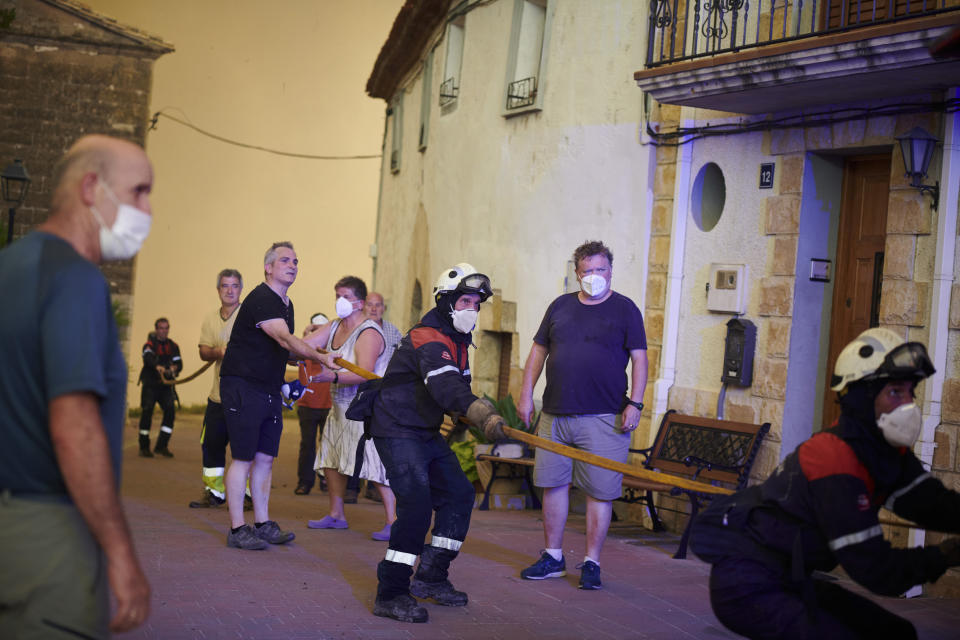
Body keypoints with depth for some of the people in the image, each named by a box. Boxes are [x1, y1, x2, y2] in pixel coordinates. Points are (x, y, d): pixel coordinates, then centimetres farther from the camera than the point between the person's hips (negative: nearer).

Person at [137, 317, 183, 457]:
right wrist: (157, 366, -44)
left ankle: (162, 446, -1)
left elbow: (179, 363, 0)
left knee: (170, 411, -10)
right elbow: (148, 357, -23)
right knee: (147, 411, -10)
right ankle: (144, 447, 0)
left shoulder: (173, 346, 12)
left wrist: (174, 368, -24)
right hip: (150, 384, -4)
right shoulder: (150, 344, -2)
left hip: (166, 385, 4)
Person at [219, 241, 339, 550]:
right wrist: (321, 358, -37)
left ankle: (263, 524, 17)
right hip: (243, 387, -9)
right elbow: (285, 340, -29)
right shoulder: (260, 300, -16)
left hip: (269, 391, 9)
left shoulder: (286, 304, 15)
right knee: (244, 458, -6)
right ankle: (237, 530, -1)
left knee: (265, 458, 10)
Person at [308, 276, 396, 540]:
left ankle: (393, 521, -16)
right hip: (342, 407, 9)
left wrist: (333, 377, -40)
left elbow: (363, 374, -28)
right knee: (331, 457, 13)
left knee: (376, 463, -16)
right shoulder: (331, 329, 9)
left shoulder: (369, 333, -17)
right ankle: (336, 515, 26)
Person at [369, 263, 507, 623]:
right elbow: (445, 385, -42)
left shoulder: (457, 340, 10)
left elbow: (458, 385, 22)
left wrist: (463, 414, 5)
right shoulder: (428, 340, -23)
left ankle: (430, 578, 21)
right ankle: (390, 595, -16)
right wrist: (480, 413, -56)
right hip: (396, 431, -10)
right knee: (417, 503, -21)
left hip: (426, 432, 10)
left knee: (458, 493, 10)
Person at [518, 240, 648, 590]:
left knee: (600, 492, -2)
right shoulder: (560, 306, 12)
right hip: (555, 413, 4)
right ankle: (553, 557, 20)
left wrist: (635, 404, -11)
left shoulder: (624, 309, 2)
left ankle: (591, 563, 9)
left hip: (604, 417, -4)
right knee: (554, 483, 8)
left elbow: (639, 359, -2)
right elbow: (538, 351, 16)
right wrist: (526, 394, 8)